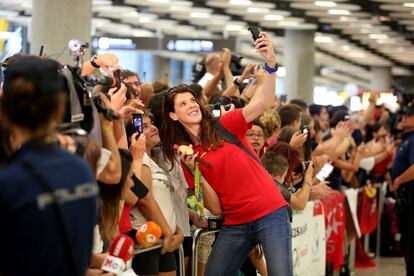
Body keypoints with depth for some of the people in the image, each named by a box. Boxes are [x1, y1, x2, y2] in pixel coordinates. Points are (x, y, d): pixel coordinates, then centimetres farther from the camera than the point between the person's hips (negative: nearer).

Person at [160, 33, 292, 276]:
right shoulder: (185, 155, 8)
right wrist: (194, 172, -11)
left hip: (270, 213, -4)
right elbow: (215, 208, 2)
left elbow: (265, 103, -15)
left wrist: (271, 64, -29)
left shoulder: (226, 126, 1)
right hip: (234, 224, 4)